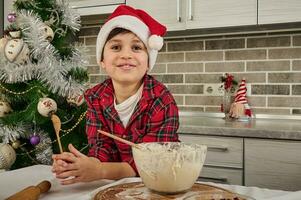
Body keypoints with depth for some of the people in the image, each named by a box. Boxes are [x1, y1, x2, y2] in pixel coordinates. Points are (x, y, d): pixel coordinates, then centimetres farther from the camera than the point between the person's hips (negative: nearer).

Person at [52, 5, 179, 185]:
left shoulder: (161, 100, -17)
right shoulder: (96, 97, -4)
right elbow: (102, 147, -7)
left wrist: (100, 171, -33)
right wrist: (85, 165, -28)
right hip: (118, 183, 3)